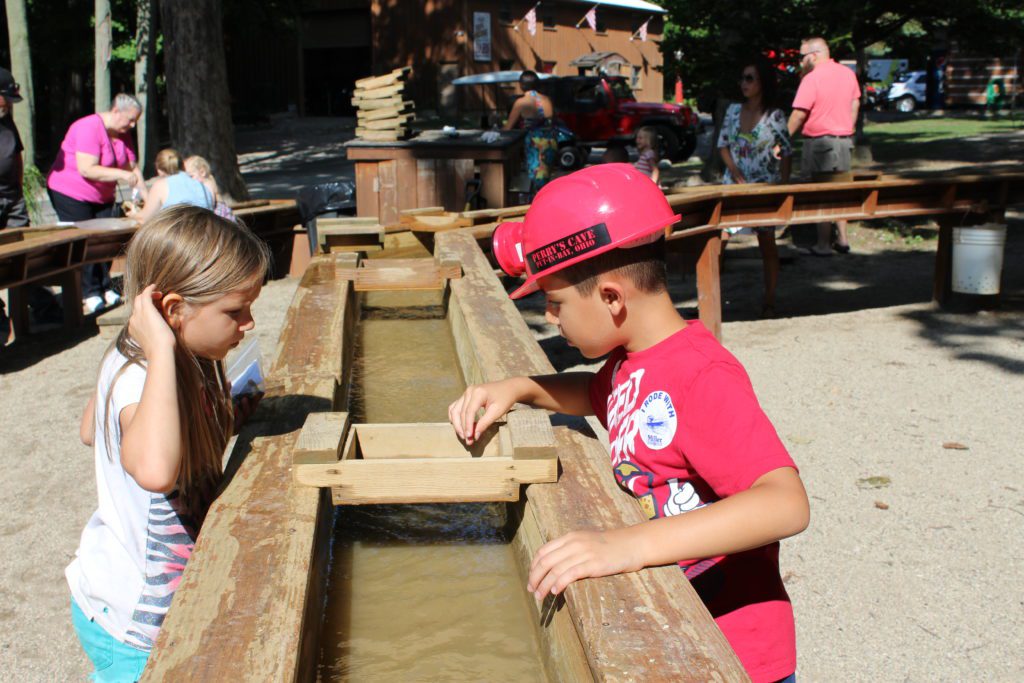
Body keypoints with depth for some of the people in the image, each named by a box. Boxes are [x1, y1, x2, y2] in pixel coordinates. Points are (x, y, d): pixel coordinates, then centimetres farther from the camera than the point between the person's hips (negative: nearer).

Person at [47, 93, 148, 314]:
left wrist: (146, 196, -6)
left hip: (102, 196, 8)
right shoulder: (89, 128, -24)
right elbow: (87, 170, -31)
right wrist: (121, 175, -33)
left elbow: (132, 167, 4)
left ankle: (105, 288, 10)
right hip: (71, 194, -8)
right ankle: (90, 294, 2)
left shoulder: (123, 134, 3)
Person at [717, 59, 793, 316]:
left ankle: (769, 301, 16)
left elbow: (786, 154, -4)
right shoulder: (733, 110, 4)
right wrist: (736, 174, -8)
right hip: (733, 185, 3)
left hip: (765, 187, -3)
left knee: (767, 243, 6)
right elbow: (723, 146, 5)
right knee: (717, 239, -8)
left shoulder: (775, 116, -6)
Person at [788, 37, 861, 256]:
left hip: (820, 142, -7)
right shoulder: (848, 74, 7)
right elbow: (855, 105, 15)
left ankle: (823, 245, 2)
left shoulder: (812, 78, -14)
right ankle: (843, 240, 17)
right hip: (844, 140, 7)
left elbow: (799, 115, -17)